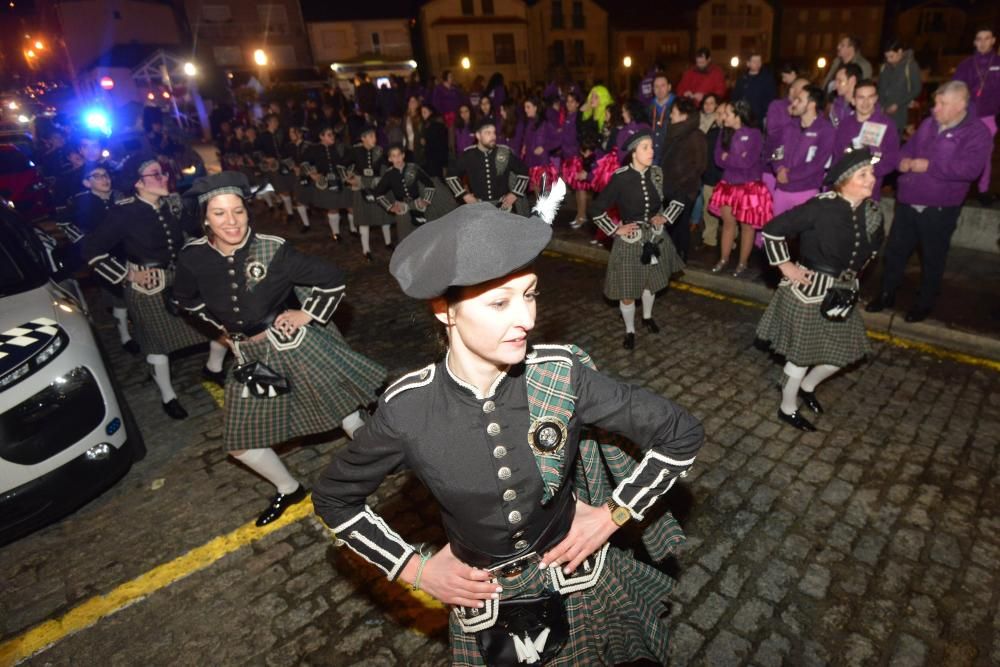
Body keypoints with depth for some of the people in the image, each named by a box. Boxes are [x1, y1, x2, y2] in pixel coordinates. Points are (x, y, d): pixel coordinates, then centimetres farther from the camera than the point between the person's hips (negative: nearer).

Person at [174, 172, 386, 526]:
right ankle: (288, 489, 34)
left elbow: (332, 279, -11)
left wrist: (309, 315, -10)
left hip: (294, 342, -4)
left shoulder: (273, 249, -18)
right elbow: (185, 298, 15)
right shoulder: (193, 257, -8)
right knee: (240, 441, 10)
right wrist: (221, 326, 13)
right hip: (249, 355, 4)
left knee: (343, 407, 5)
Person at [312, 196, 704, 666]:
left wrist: (611, 516, -11)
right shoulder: (407, 408, -23)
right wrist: (415, 569, -7)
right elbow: (333, 498, -4)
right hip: (485, 606, 0)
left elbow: (681, 436, -10)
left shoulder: (562, 374, -23)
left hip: (582, 584, 1)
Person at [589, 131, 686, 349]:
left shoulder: (657, 174, -6)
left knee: (651, 282, 22)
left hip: (655, 237, 5)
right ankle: (630, 331, 26)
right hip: (631, 240, -4)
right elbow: (595, 209, -16)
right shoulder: (620, 178, -20)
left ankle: (647, 317, 48)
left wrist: (666, 217, 1)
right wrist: (615, 229, -14)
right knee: (627, 291, 4)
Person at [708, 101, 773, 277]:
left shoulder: (754, 134, -15)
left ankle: (743, 263, 19)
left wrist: (728, 158, -11)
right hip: (728, 184, 5)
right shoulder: (724, 133, 1)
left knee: (747, 226, 7)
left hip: (749, 186, -5)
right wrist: (737, 159, -17)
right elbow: (719, 159, -4)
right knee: (728, 223, 12)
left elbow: (748, 162, -21)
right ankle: (723, 259, 26)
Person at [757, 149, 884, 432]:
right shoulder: (822, 206, -21)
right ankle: (788, 408, 25)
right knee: (802, 351, 6)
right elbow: (772, 230, -20)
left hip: (843, 290, 7)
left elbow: (873, 246, 21)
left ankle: (807, 386, 40)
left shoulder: (872, 210, 0)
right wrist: (785, 266, -16)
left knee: (845, 350, 13)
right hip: (809, 289, -7)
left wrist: (852, 271, 12)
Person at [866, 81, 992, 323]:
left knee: (932, 258, 10)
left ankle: (925, 303, 26)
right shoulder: (928, 123, 7)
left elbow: (970, 168, -23)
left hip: (939, 208, -5)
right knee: (895, 251, 14)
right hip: (907, 202, 5)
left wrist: (929, 166, -22)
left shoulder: (977, 132, -11)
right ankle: (887, 295, 29)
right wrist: (904, 159, -4)